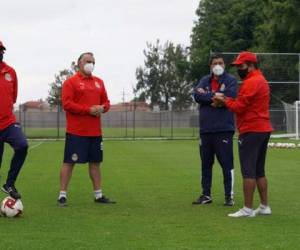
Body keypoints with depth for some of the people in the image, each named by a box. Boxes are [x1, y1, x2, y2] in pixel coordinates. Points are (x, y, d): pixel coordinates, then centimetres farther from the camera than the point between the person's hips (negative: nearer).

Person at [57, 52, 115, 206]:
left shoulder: (99, 82, 15)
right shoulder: (71, 82, -5)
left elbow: (106, 102, 18)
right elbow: (67, 104, -14)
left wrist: (102, 108, -7)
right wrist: (89, 110, -19)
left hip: (95, 131, 6)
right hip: (76, 132, -6)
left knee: (95, 162, 11)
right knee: (69, 162, -4)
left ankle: (98, 195, 18)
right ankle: (62, 195, 1)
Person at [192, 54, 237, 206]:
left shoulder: (231, 80, 1)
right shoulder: (205, 80, 13)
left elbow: (230, 96, -17)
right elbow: (196, 95, -4)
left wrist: (207, 95, -9)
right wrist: (215, 96, -13)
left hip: (224, 130, -5)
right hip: (205, 129, 5)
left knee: (227, 163, -4)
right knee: (206, 163, 11)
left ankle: (229, 196, 3)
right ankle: (206, 195, 20)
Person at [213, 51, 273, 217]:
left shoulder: (251, 82, -14)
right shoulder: (261, 80, 19)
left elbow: (238, 107, -17)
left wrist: (224, 100, -1)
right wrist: (225, 100, 2)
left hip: (251, 132, -10)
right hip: (263, 129, 10)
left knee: (248, 171, -8)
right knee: (259, 171, 14)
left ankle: (248, 209, -8)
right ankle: (264, 206, 17)